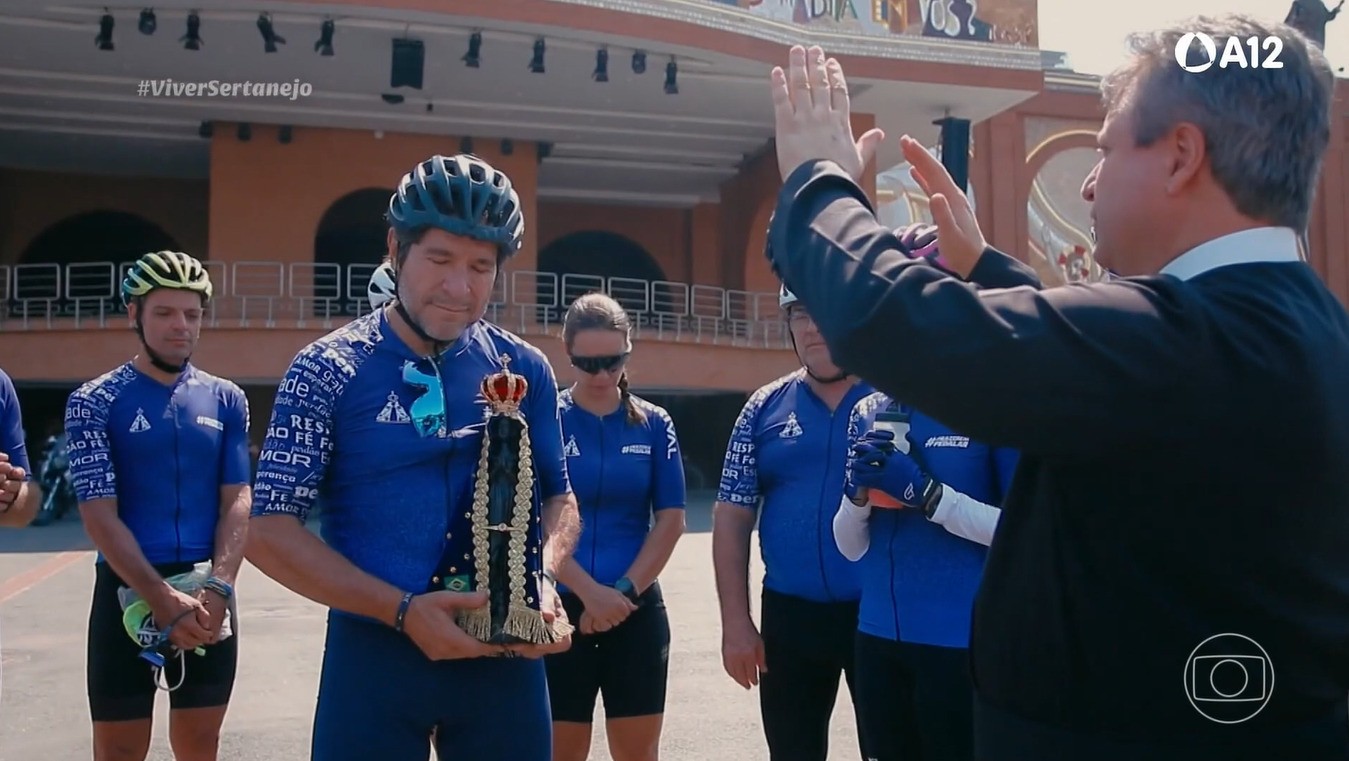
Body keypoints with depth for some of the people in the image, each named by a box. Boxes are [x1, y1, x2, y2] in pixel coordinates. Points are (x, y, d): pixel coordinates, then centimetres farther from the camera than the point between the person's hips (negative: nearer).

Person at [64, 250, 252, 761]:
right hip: (127, 594, -2)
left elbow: (237, 502, 1)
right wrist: (164, 599, -17)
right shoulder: (94, 403, -3)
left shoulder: (226, 400, 5)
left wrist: (217, 589, -14)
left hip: (209, 599, 2)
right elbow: (100, 515, -9)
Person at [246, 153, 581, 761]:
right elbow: (271, 533, -9)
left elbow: (558, 497, 10)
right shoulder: (328, 371, -7)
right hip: (374, 653, -2)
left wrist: (544, 577, -10)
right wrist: (403, 610, -18)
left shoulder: (524, 370, 1)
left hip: (506, 656, 3)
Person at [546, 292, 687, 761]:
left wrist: (625, 591, -9)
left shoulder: (654, 424, 3)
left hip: (637, 609, 2)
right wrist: (590, 593, -15)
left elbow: (671, 520, 1)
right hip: (561, 607, -1)